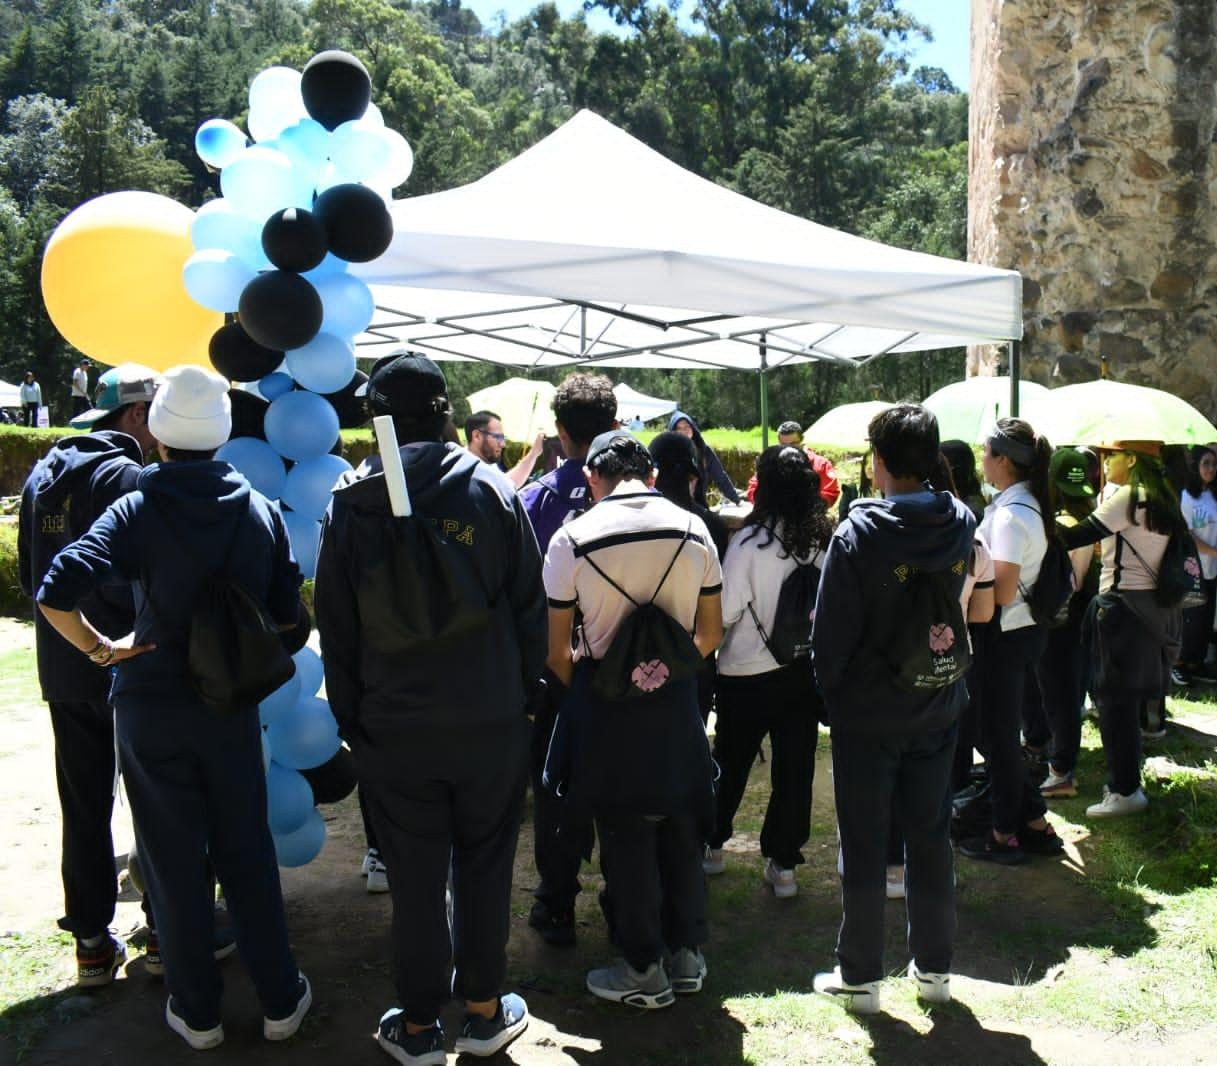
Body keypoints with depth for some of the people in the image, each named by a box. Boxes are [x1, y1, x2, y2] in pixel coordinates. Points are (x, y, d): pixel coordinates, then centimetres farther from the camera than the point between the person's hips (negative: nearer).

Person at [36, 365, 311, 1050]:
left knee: (174, 863, 12)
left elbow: (56, 595, -23)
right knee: (248, 855, 15)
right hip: (232, 707, 2)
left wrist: (99, 649, -8)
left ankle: (198, 1013, 25)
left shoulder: (138, 510, -10)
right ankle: (281, 1001, 24)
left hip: (152, 710, -2)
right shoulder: (262, 510, -2)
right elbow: (287, 615, 0)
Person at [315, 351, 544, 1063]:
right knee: (485, 868, 14)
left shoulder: (349, 504, -4)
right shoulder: (494, 491, -5)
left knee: (415, 878, 11)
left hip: (393, 726, 0)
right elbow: (531, 607, -2)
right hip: (491, 721, 0)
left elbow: (336, 627, 1)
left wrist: (349, 716, 10)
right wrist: (525, 692, 9)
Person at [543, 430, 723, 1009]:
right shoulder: (693, 528, -3)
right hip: (677, 697, 3)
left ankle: (645, 971, 22)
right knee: (680, 826, 17)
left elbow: (558, 652, -7)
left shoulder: (572, 538, -12)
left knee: (626, 835, 10)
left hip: (606, 699, -3)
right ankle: (686, 953, 31)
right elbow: (710, 635, 4)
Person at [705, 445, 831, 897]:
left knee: (731, 763, 16)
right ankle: (784, 863, 18)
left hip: (748, 673, -3)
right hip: (805, 670, 3)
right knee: (795, 767, 11)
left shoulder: (750, 542, -19)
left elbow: (723, 612, -16)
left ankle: (711, 845, 32)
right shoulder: (824, 540, -7)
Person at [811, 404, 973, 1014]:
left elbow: (831, 633, -15)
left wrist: (831, 694, 1)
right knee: (930, 838, 16)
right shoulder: (962, 524, -4)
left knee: (862, 848, 7)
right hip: (936, 710, 5)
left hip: (867, 716, -5)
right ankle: (934, 968, 29)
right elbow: (958, 608, 7)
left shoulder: (857, 535, -20)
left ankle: (859, 977, 19)